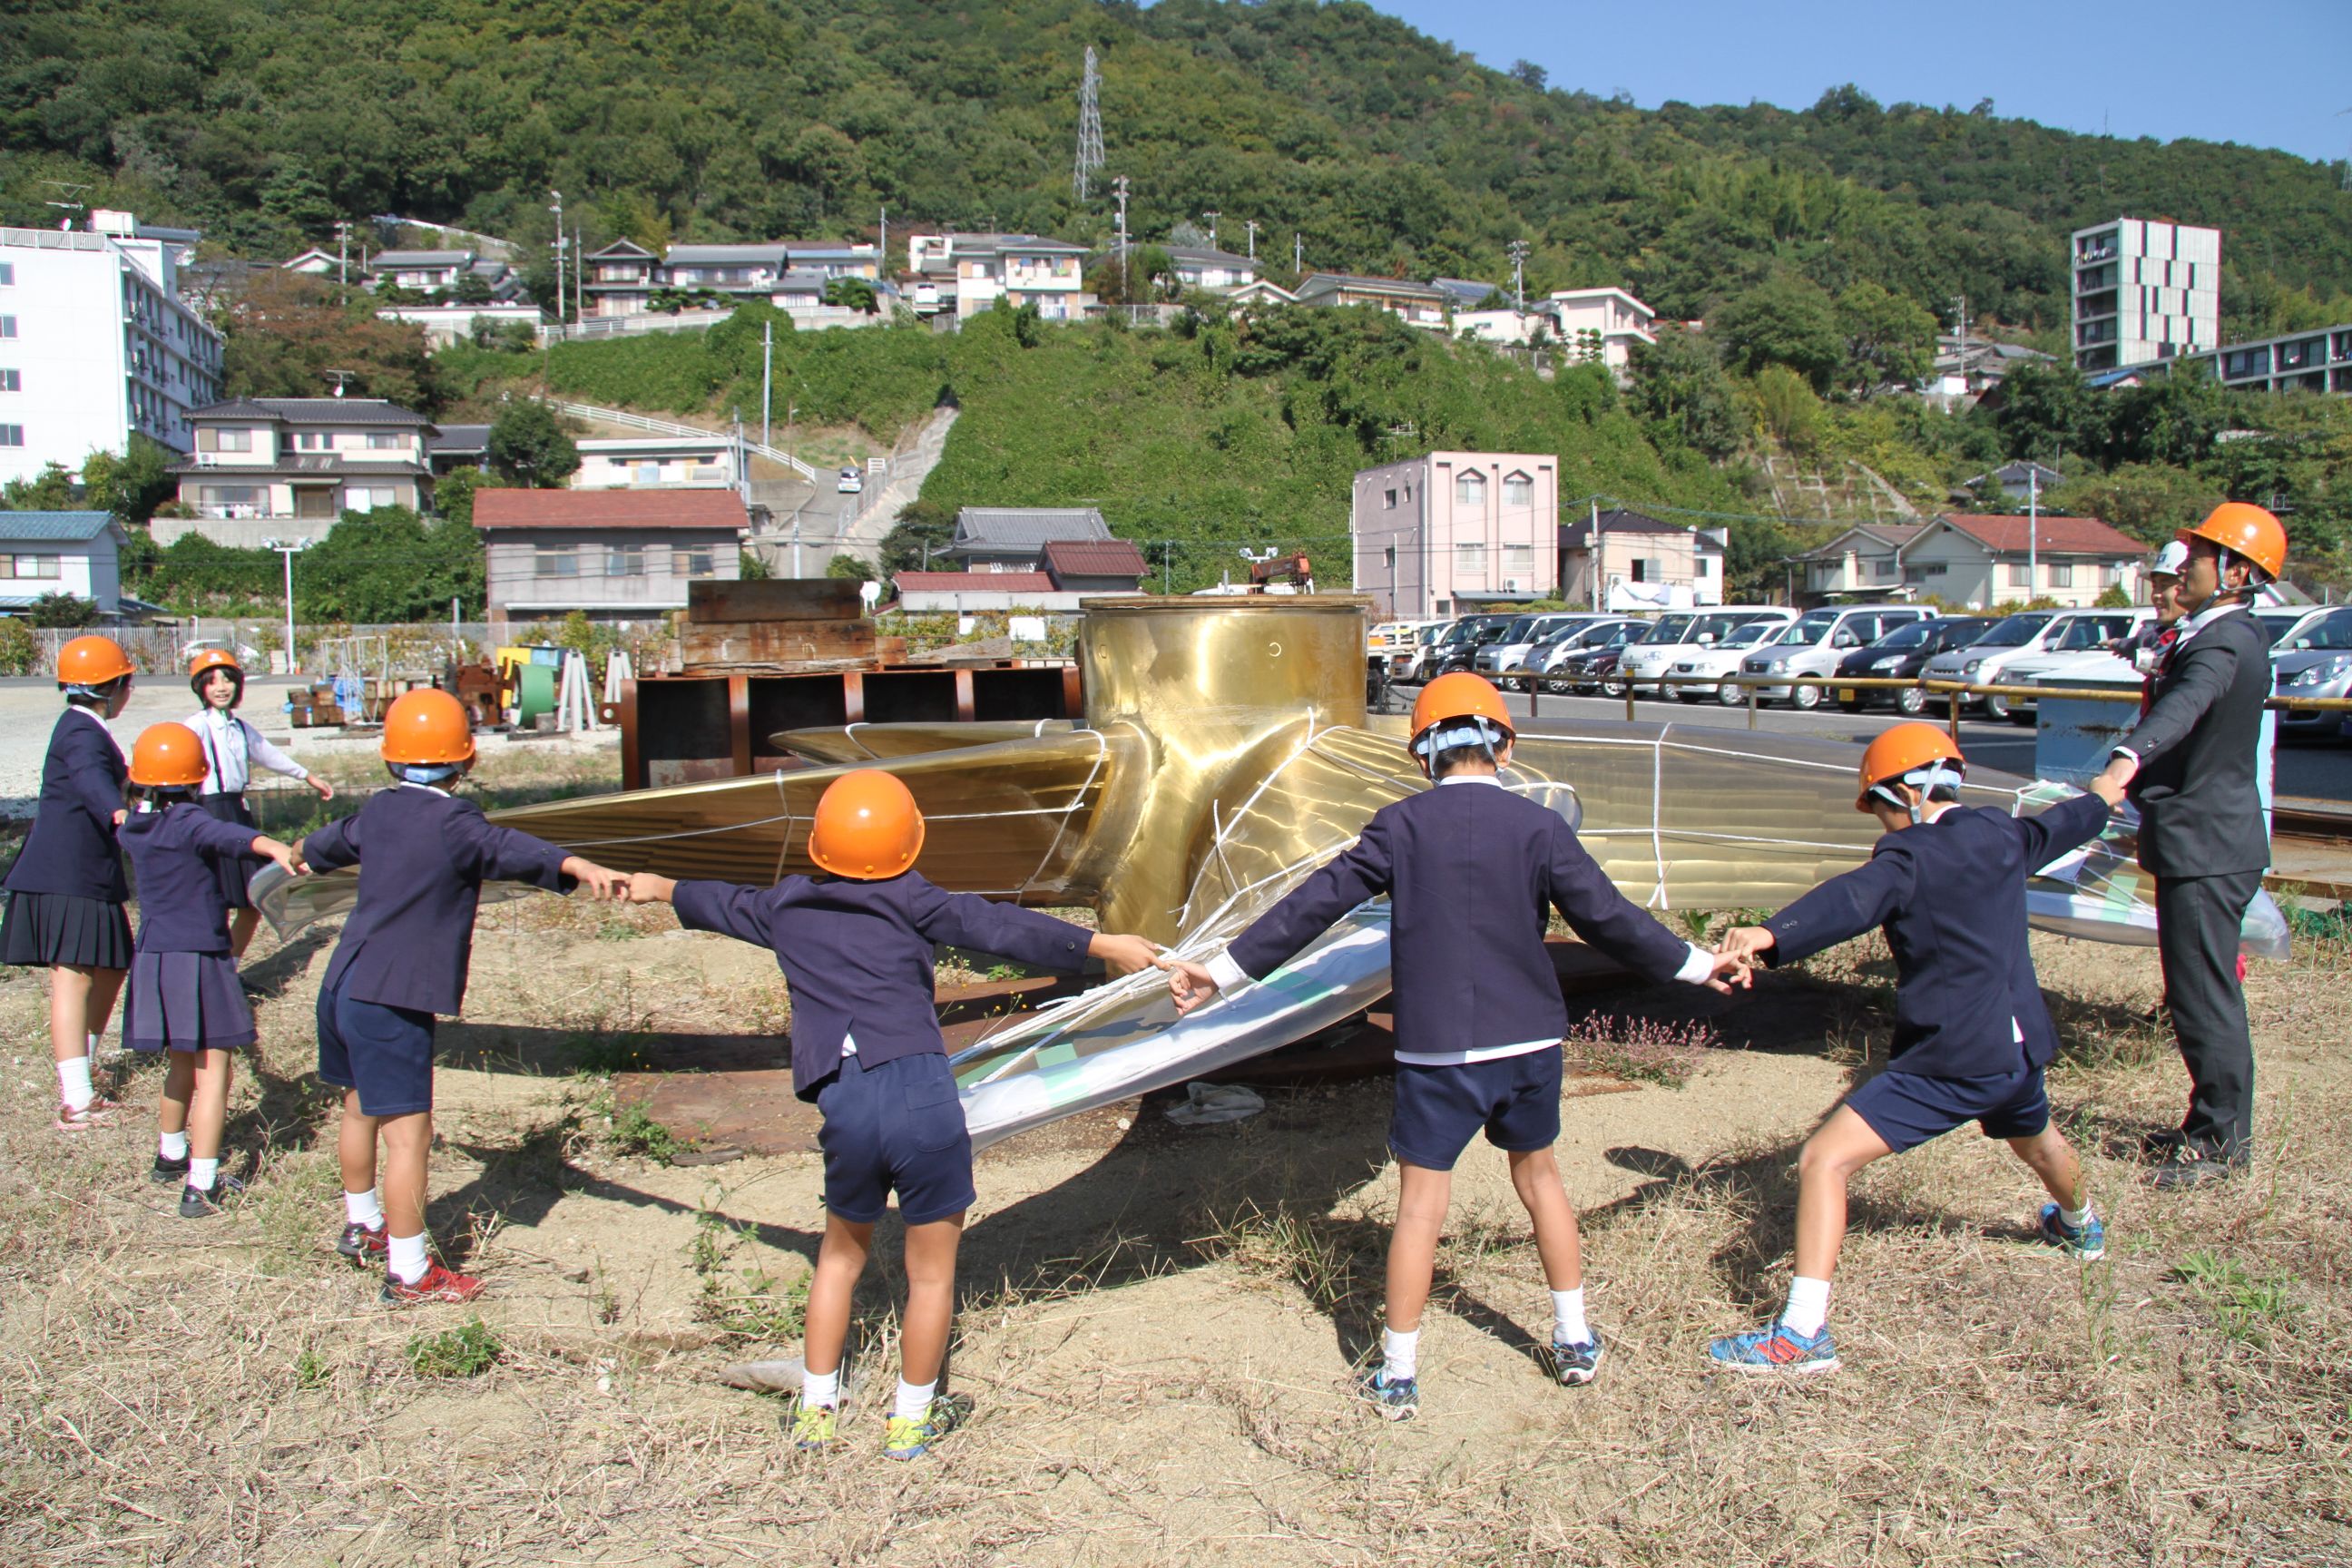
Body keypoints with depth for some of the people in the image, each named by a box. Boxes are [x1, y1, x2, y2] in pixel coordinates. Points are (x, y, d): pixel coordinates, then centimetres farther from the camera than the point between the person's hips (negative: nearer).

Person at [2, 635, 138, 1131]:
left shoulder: (85, 728, 20)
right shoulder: (81, 732, -14)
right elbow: (91, 776, -37)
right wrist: (117, 811, -57)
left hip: (89, 874, 10)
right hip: (67, 875, -10)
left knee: (109, 973, 14)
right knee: (73, 977, -13)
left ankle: (76, 1082, 23)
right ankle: (76, 1103, -16)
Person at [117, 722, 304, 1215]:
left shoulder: (134, 828, 9)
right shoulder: (188, 822, -15)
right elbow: (229, 837, -38)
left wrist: (132, 805, 60)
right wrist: (273, 846, -58)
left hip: (152, 956, 8)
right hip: (198, 958, -8)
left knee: (183, 1063, 25)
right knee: (212, 1070, -4)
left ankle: (171, 1155, 42)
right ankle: (200, 1186, -8)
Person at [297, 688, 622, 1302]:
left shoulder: (379, 810, 10)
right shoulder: (451, 821, -15)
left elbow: (339, 840, 32)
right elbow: (508, 849, -35)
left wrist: (305, 852, 56)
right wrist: (575, 866, -52)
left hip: (343, 987, 9)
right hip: (392, 1004, -9)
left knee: (360, 1110, 25)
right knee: (407, 1131, -4)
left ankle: (363, 1225, 44)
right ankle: (409, 1272, 1)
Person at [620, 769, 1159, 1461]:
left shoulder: (785, 908, 15)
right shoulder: (907, 900, 2)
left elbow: (721, 903, 34)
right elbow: (996, 926, -9)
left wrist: (661, 888, 54)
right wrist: (1099, 945, -11)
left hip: (845, 1111, 4)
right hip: (923, 1096, -3)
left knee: (840, 1255, 27)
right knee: (932, 1272, 14)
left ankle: (816, 1411, 32)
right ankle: (911, 1419, 25)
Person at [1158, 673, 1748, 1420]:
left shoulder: (1399, 827, -4)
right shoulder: (1539, 826, -3)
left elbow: (1313, 905, -5)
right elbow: (1609, 919, -1)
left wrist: (1224, 969, 1)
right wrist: (1697, 964, 13)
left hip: (1437, 1050, -2)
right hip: (1530, 1044, 2)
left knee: (1420, 1205, 5)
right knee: (1538, 1176, 22)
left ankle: (1398, 1378, 12)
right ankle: (1575, 1342, 31)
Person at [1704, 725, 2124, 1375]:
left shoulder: (1912, 855, -16)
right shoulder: (2004, 835, 7)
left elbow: (1851, 901, -37)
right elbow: (2069, 821, 28)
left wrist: (1768, 936, -53)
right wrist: (2113, 787, 52)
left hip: (1950, 1060, -9)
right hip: (2020, 1043, 9)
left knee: (1823, 1161, -13)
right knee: (2035, 1138, 40)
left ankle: (1803, 1335, -20)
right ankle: (2080, 1226, 73)